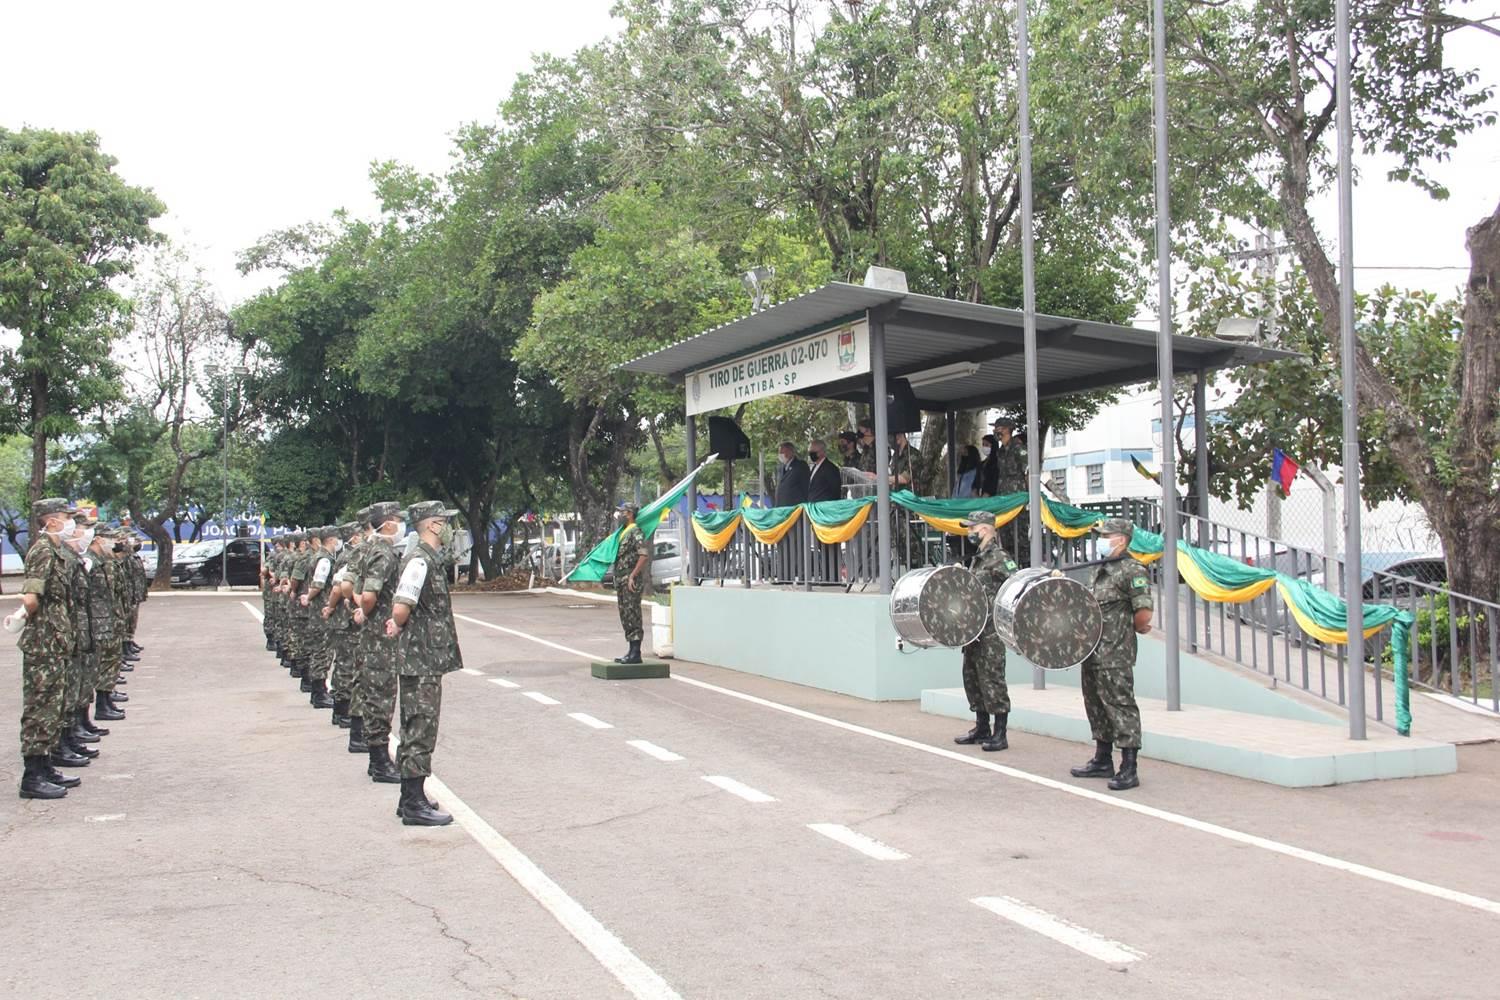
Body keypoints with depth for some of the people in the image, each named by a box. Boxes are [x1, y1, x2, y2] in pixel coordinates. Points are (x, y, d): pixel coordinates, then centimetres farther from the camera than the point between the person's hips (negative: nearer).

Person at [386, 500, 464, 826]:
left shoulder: (430, 558, 15)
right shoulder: (420, 561, -17)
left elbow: (402, 608, 22)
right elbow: (401, 608, -25)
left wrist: (398, 625, 6)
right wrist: (399, 627, -6)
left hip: (426, 660, 10)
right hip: (422, 661, -10)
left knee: (415, 730, 15)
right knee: (421, 730, -5)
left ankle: (411, 798, 24)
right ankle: (414, 805, 0)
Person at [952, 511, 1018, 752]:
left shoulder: (999, 557, -11)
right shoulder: (977, 558, 16)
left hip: (991, 628, -9)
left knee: (991, 679, -7)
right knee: (972, 677, 14)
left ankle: (1000, 735, -2)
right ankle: (982, 729, 24)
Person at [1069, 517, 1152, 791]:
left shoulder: (1132, 570, -12)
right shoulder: (1101, 570, 17)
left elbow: (1143, 616, -18)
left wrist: (1129, 628, -2)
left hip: (1115, 655, -10)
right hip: (1093, 652, 10)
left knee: (1120, 705, -7)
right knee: (1096, 704, 16)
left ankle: (1129, 770, -3)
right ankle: (1103, 761, 28)